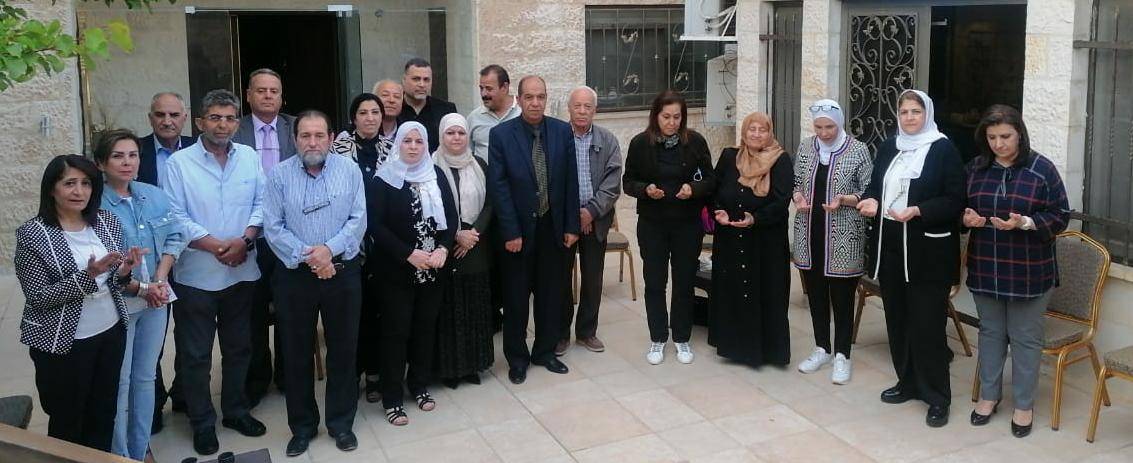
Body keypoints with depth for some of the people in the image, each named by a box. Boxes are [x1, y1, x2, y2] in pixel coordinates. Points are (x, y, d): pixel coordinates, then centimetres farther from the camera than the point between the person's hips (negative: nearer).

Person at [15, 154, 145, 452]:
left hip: (111, 331, 4)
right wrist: (87, 276, -27)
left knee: (104, 414, 17)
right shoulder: (32, 234, -14)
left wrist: (122, 273, -14)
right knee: (67, 420, 13)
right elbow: (37, 298, -15)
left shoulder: (106, 221, 0)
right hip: (63, 342, -4)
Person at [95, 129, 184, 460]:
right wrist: (140, 288, -17)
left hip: (156, 300, 5)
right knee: (119, 381, 5)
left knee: (146, 377, 15)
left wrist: (160, 280, -8)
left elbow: (173, 239, 6)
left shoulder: (155, 196, 3)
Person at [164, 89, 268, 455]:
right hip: (196, 274, -3)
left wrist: (245, 239, -14)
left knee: (239, 347, 16)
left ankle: (236, 410, 33)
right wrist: (216, 245, -17)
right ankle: (202, 423, 22)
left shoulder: (249, 157, 4)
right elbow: (176, 217, -11)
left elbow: (261, 203, 2)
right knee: (196, 354, 7)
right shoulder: (180, 162, -6)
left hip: (242, 271, 3)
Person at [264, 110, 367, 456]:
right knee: (296, 353, 10)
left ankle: (342, 424, 26)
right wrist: (307, 258, -16)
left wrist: (329, 249, -18)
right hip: (294, 275, 0)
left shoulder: (349, 170, 0)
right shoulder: (279, 175, -2)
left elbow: (358, 220, -5)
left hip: (343, 273, 0)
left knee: (343, 349, 10)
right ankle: (302, 427, 26)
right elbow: (273, 227, -6)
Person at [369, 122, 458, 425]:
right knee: (396, 330, 2)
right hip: (397, 269, -4)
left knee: (425, 326, 12)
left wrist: (443, 249, -13)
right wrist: (409, 254, -19)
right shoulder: (386, 178, -7)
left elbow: (451, 217, 4)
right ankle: (392, 398, 12)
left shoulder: (436, 175, 4)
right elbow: (376, 224, -12)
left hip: (433, 268, 4)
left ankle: (420, 385, 28)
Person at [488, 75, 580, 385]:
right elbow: (498, 186, -10)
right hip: (518, 229, -2)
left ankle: (545, 351, 29)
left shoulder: (563, 132, 0)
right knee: (516, 297, 8)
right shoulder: (501, 134, -8)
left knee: (552, 293, 12)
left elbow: (571, 182, 2)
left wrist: (572, 226, 0)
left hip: (554, 227, 3)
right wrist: (510, 232, -14)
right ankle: (517, 357, 23)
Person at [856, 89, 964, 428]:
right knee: (897, 319, 12)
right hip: (890, 247, 6)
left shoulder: (943, 149, -5)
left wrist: (917, 211, -23)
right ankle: (908, 383, 27)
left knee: (927, 324, -4)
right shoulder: (888, 148, 13)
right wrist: (871, 201, -6)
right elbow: (875, 185, 17)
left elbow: (954, 200, -9)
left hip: (928, 251, -6)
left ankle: (937, 396, 8)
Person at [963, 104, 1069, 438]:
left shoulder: (1042, 168, -8)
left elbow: (1060, 217, -7)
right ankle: (989, 395, 28)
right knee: (990, 332, 14)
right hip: (985, 268, 3)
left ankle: (1024, 404, 20)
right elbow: (960, 208, 13)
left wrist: (1025, 223, -23)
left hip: (1029, 271, -3)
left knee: (1025, 337, 6)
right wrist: (968, 218, -10)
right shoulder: (976, 168, 4)